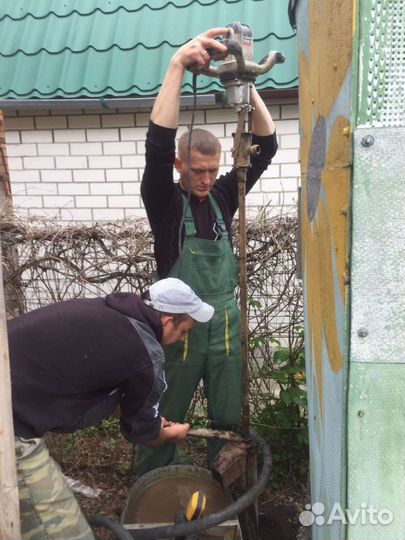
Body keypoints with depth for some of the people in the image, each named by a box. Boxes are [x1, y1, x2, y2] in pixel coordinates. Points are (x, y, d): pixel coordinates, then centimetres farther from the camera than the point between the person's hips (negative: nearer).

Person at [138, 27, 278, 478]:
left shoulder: (223, 195, 2)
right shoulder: (164, 201, -8)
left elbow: (266, 148, -5)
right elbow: (157, 145, -26)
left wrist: (247, 86, -20)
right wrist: (178, 64, -33)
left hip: (226, 323, 4)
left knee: (229, 419, 15)